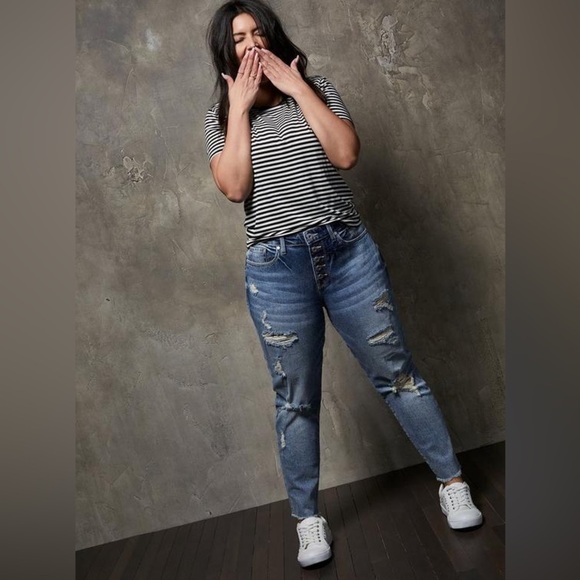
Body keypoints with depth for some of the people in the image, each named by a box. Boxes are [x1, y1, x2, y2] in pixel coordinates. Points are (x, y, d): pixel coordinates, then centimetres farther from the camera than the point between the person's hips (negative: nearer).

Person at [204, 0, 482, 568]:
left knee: (397, 374, 8)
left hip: (348, 250, 1)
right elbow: (234, 187, -9)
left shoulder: (314, 87, 9)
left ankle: (452, 482, 26)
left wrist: (296, 87, -6)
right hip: (276, 267, 0)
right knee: (296, 400, 7)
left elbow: (346, 153, -8)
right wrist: (240, 106, -5)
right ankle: (309, 519, 25)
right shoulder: (220, 116, 9)